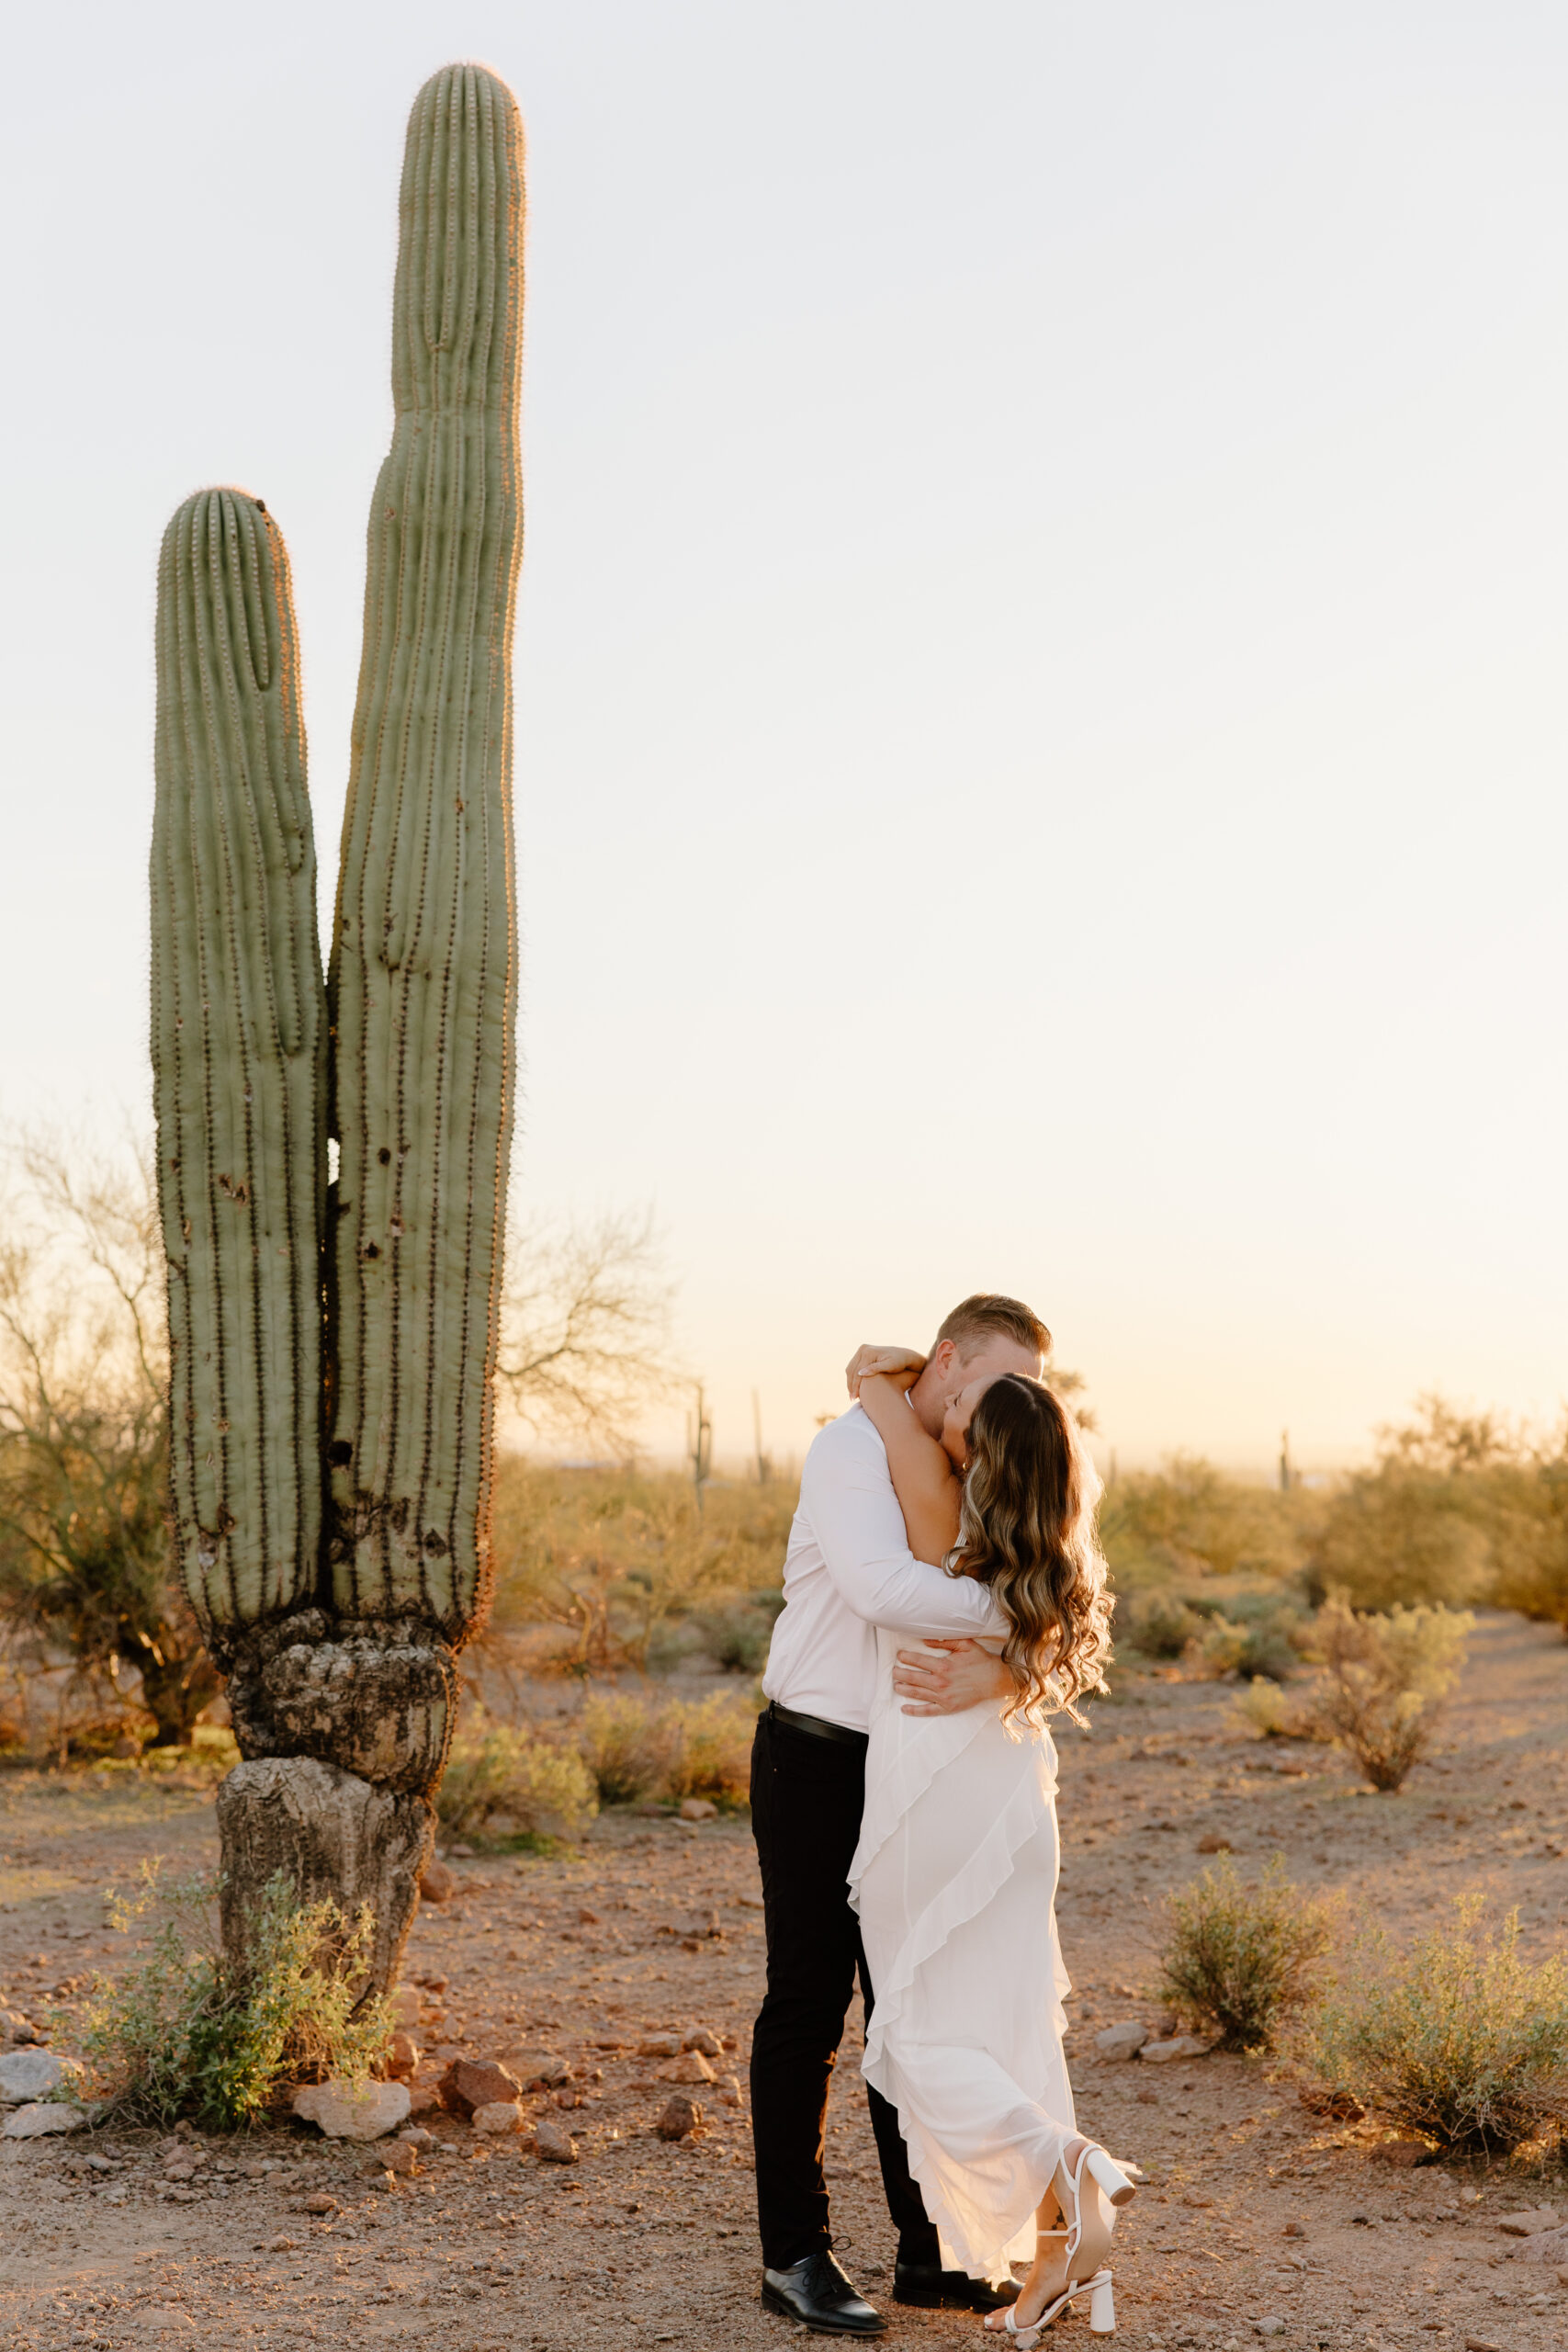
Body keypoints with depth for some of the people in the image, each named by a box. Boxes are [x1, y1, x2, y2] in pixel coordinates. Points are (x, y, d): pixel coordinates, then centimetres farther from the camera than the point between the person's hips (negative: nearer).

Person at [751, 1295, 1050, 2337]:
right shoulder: (853, 1449, -12)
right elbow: (881, 1587, -31)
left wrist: (995, 1675, -26)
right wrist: (1010, 1612, -23)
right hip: (817, 1756, -6)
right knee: (809, 2005, 0)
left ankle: (927, 2250, 18)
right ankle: (795, 2254, 10)